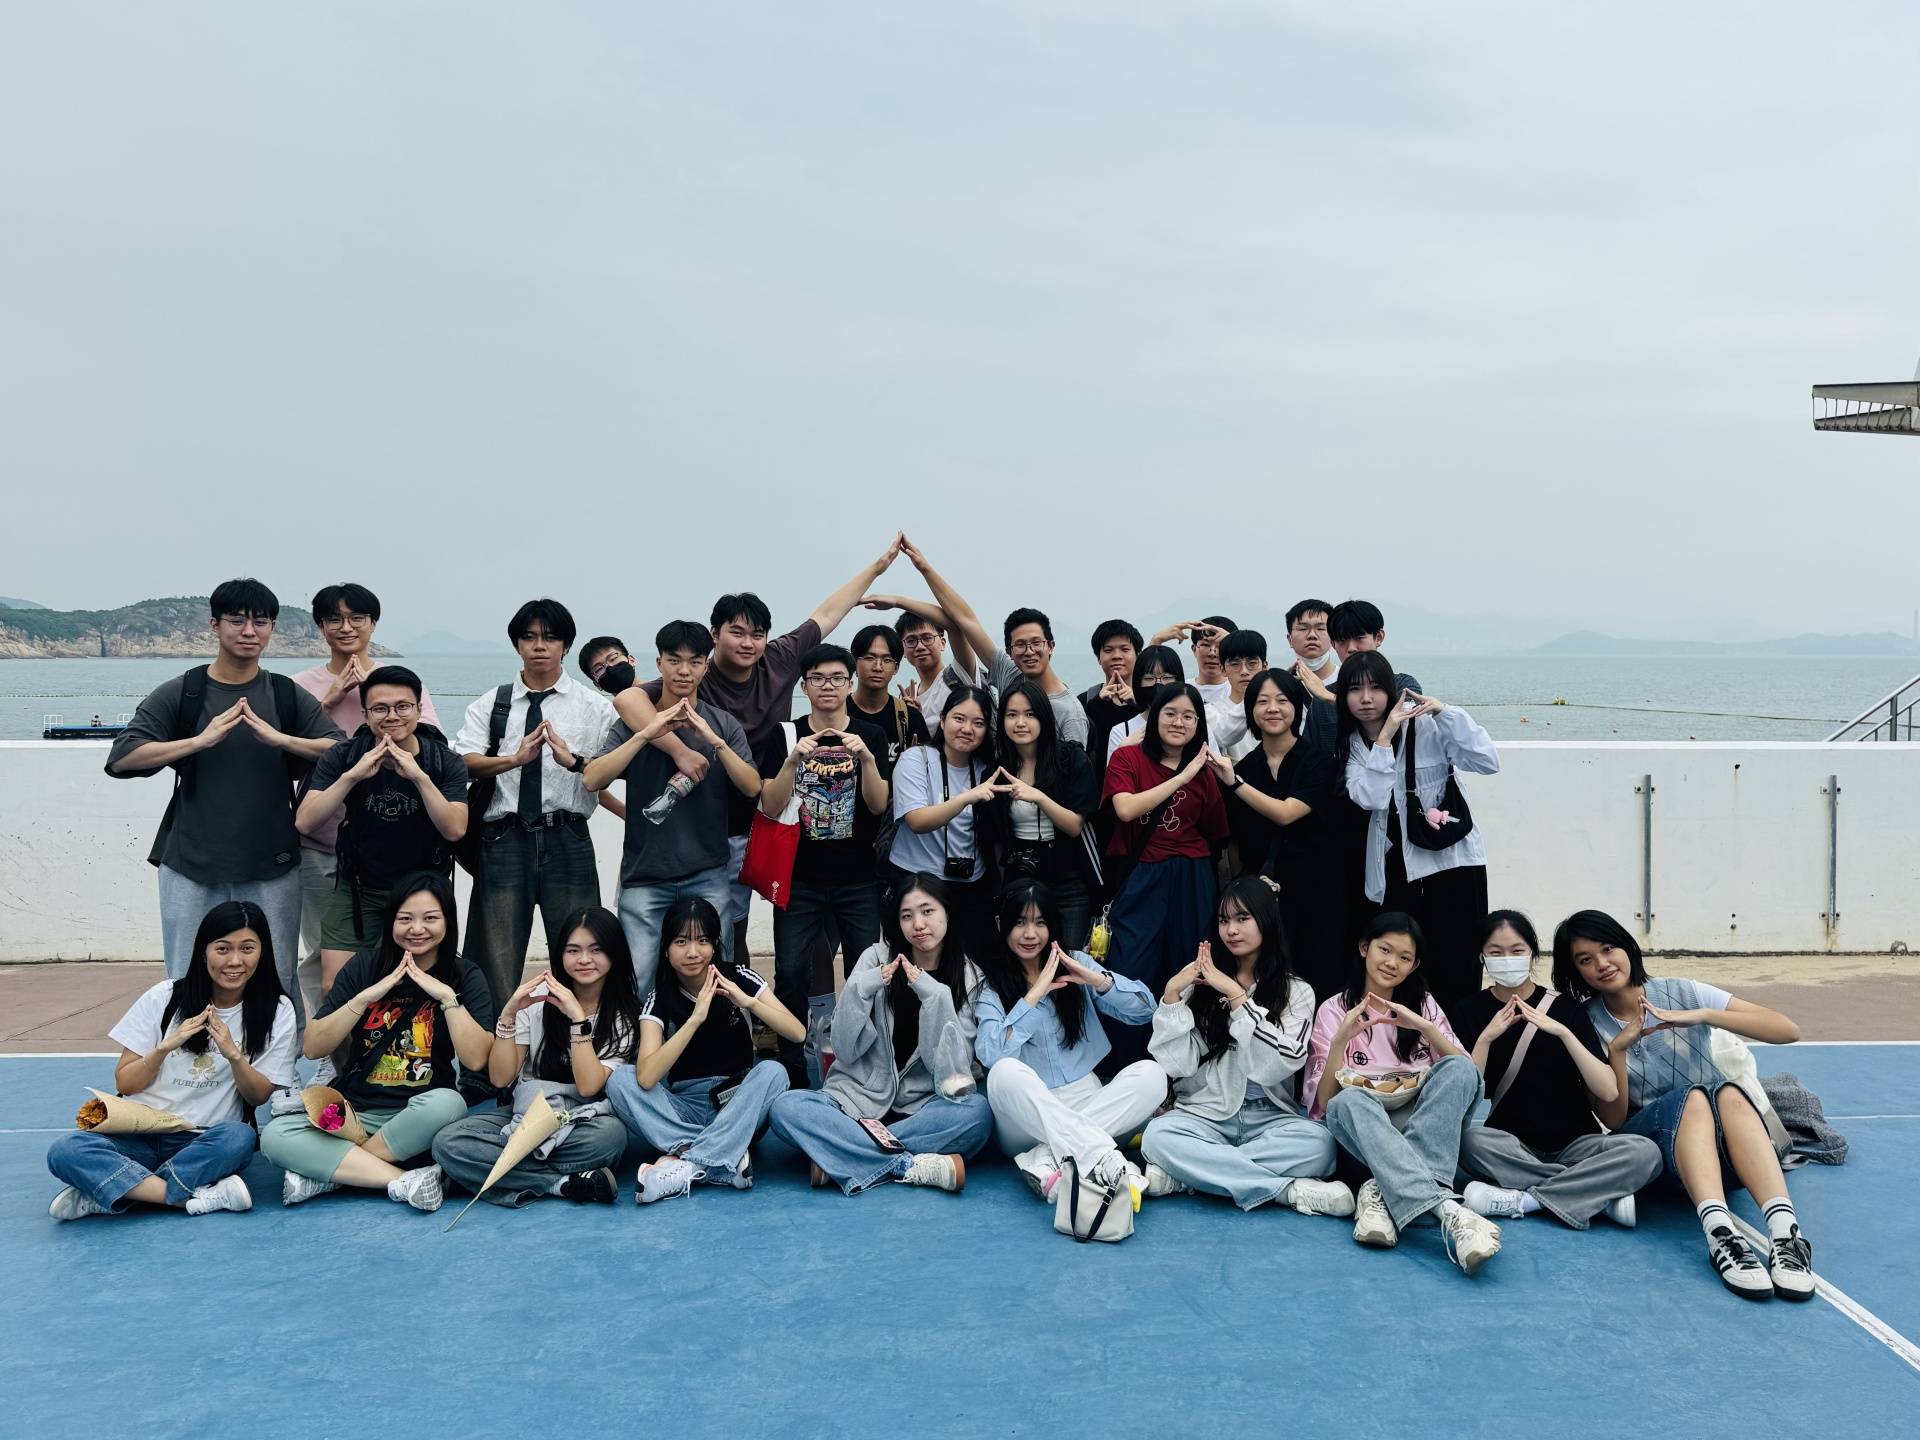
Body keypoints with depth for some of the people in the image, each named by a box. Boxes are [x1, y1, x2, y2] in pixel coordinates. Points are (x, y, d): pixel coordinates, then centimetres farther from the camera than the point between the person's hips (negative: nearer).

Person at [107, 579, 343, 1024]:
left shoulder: (289, 696, 5)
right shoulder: (179, 695, 2)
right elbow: (120, 758, -8)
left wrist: (278, 738, -19)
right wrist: (201, 740, -19)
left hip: (272, 867, 0)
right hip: (191, 867, 0)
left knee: (277, 984, 4)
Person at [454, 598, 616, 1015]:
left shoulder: (595, 707, 8)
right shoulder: (489, 705, 12)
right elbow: (463, 762, -5)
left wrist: (573, 760, -24)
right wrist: (515, 758, -21)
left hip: (566, 839, -1)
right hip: (504, 837, 1)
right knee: (496, 957, 4)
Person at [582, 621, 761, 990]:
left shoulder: (723, 724, 8)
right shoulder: (635, 722, 5)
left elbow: (753, 787, -4)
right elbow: (592, 779, -10)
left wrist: (714, 742, -17)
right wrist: (647, 734, -17)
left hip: (708, 875, 1)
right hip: (645, 874, -1)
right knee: (636, 983, -5)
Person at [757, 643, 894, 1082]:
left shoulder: (870, 737, 4)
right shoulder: (786, 736, 3)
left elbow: (878, 805, -7)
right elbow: (770, 806, -6)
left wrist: (866, 758, -24)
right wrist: (794, 759, -22)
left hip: (858, 879, 0)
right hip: (800, 878, 0)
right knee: (791, 973, -6)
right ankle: (792, 1070, 7)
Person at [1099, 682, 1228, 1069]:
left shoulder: (1203, 772, 8)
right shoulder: (1127, 758, 0)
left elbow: (1216, 835, 11)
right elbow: (1126, 809, -18)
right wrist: (1181, 777, -16)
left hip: (1191, 884, 3)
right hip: (1139, 881, -2)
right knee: (1130, 975, -7)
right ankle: (1125, 1067, 8)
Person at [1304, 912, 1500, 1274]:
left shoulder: (1423, 1003, 15)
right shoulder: (1333, 1010, 7)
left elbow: (1465, 1069, 1)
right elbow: (1324, 1101, -2)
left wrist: (1423, 1027, -14)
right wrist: (1341, 1039, -17)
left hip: (1426, 1127, 2)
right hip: (1363, 1132, -2)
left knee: (1459, 1069, -27)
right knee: (1349, 1102, -37)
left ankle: (1383, 1192, -40)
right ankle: (1447, 1210, -56)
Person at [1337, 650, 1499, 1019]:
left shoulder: (1425, 725, -7)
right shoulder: (1351, 743, 4)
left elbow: (1489, 762, -17)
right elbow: (1370, 797, -13)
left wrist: (1445, 712, -24)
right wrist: (1385, 736, -17)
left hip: (1451, 857, -4)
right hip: (1393, 867, 4)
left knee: (1455, 974, -4)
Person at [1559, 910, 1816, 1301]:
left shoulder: (1683, 993, 1)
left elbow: (1789, 1030, -8)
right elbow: (1613, 1119, -5)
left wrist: (1703, 1015, -21)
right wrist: (1618, 1048, -17)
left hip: (1720, 1147, 1)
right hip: (1646, 1142, -1)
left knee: (1727, 1092, -33)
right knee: (1693, 1096, -33)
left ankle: (1784, 1231, -51)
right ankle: (1720, 1234, -55)